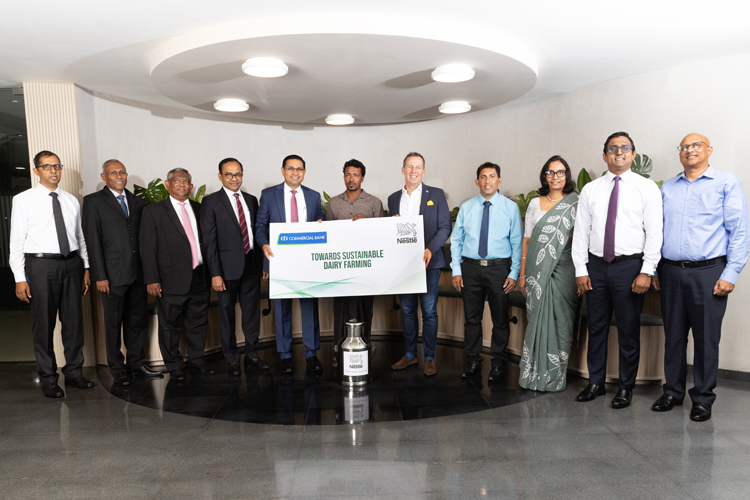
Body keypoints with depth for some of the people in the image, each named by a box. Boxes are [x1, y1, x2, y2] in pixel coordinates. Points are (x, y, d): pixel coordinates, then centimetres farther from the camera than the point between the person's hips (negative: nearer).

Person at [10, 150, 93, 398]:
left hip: (71, 263, 4)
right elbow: (16, 241, -4)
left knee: (74, 321, 10)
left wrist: (86, 268, 11)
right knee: (44, 325, 4)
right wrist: (20, 278, -9)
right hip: (41, 265, -4)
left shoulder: (71, 200, 11)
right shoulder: (23, 200, -1)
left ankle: (74, 372, 25)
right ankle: (48, 379, 18)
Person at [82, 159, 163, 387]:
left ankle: (136, 364, 26)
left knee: (138, 320, 12)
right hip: (113, 274, -4)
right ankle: (117, 371, 17)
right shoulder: (94, 201, -1)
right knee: (113, 323, 5)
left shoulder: (137, 202, 13)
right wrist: (99, 276, -11)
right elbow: (92, 240, -6)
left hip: (138, 272, 5)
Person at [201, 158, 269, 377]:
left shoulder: (251, 200, 11)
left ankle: (252, 357, 23)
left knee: (252, 314, 10)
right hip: (228, 268, -4)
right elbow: (209, 241, -7)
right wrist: (215, 273, -13)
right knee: (227, 316, 7)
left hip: (252, 266, 4)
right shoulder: (211, 202, -3)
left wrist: (263, 264, 7)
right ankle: (232, 361, 21)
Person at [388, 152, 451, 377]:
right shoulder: (393, 198, 12)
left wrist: (430, 249, -17)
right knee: (407, 310, 11)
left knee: (429, 311, 0)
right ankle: (409, 354, 23)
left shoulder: (436, 194, 1)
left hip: (428, 262, -3)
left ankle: (429, 358, 11)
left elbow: (445, 227, -3)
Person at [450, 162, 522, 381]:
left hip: (499, 268, -1)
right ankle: (473, 362, 24)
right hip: (470, 267, 2)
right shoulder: (466, 207, 6)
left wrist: (514, 273, -6)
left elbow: (517, 243, 1)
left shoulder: (510, 207, 1)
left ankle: (498, 363, 25)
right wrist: (456, 270, 0)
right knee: (472, 318, 9)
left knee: (500, 318, 8)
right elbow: (456, 240, 8)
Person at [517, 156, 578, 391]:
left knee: (560, 322, 1)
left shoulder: (576, 204, 4)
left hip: (563, 270, -1)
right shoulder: (535, 204, 10)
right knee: (537, 320, 4)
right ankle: (534, 374, 14)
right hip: (537, 271, 2)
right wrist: (522, 273, 3)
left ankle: (555, 377, 12)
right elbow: (527, 240, 8)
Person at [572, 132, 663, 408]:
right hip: (596, 265, 3)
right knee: (596, 327, 11)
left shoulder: (647, 188, 1)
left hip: (630, 265, -2)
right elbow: (581, 232, 6)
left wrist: (647, 271, -11)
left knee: (629, 330, 6)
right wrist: (580, 270, 0)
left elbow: (654, 232, -4)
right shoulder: (590, 190, 8)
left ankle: (626, 387, 22)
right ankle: (595, 383, 25)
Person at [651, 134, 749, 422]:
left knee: (706, 338, 2)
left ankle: (703, 398, 17)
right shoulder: (667, 188, 14)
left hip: (708, 272, -3)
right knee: (673, 336, 10)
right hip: (671, 272, 4)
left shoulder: (727, 183, 2)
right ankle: (673, 392, 22)